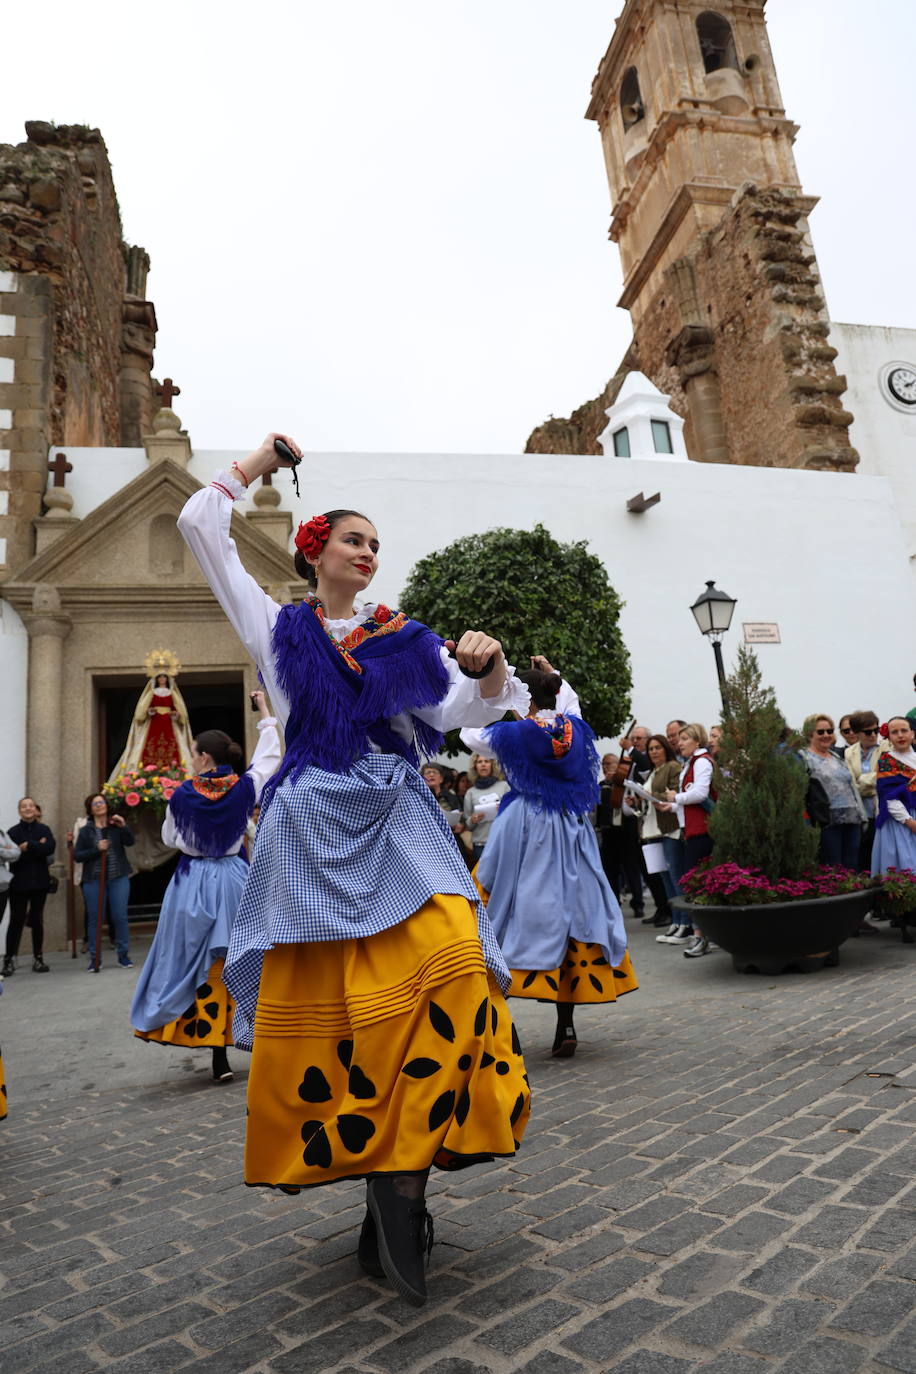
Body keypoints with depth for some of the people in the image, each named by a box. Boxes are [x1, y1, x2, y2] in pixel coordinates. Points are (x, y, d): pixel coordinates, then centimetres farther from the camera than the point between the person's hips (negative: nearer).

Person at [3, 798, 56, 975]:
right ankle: (9, 960, 7)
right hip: (19, 883, -2)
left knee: (37, 920, 8)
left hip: (40, 882, 2)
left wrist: (28, 846, -17)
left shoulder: (43, 829, 5)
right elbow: (12, 856, -14)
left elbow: (50, 848, -12)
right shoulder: (13, 831, -1)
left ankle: (38, 958, 15)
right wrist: (38, 848, -15)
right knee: (16, 921, -1)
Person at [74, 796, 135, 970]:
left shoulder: (116, 825, 4)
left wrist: (124, 827, -26)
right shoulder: (86, 831, 5)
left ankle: (123, 955, 12)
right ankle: (95, 958, 15)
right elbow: (77, 856, 0)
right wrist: (97, 849, -14)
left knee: (120, 917, 1)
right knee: (95, 919, 4)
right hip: (94, 880, 0)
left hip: (118, 878, 0)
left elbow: (130, 842, -10)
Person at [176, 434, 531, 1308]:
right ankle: (392, 1200, 14)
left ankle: (400, 1187, -3)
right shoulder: (277, 627, 12)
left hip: (398, 823, 2)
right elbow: (200, 526, 11)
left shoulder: (403, 637, 15)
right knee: (317, 1004, -3)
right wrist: (258, 461, 18)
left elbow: (480, 708, 8)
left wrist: (488, 666, -13)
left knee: (443, 969, -15)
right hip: (314, 825, -1)